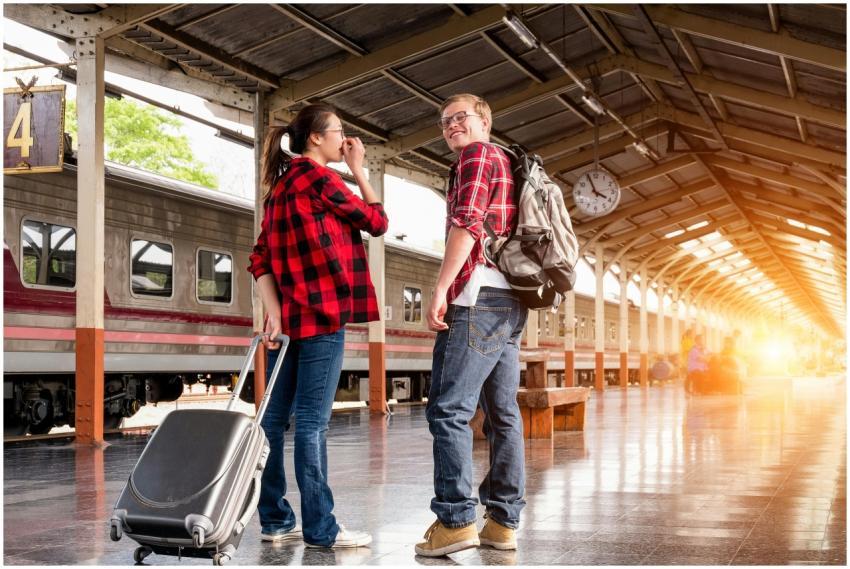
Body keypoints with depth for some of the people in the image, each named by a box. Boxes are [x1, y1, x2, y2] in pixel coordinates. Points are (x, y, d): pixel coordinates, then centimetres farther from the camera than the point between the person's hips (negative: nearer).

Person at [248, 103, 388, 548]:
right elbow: (377, 222, 0)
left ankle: (274, 519, 12)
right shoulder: (319, 178, -7)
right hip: (321, 315, -8)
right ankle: (320, 528, -3)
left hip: (289, 316, 8)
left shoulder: (281, 185, 18)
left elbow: (259, 259, 10)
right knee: (312, 422, -8)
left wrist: (274, 312, 1)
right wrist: (359, 171, 8)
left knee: (276, 417, 7)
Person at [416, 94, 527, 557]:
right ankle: (503, 522, 9)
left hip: (479, 294, -10)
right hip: (511, 302, 10)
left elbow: (467, 221, -14)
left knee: (449, 409, -11)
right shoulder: (507, 164, 28)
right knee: (502, 412, 7)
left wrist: (441, 287, -18)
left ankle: (456, 519, -15)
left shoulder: (478, 154, 0)